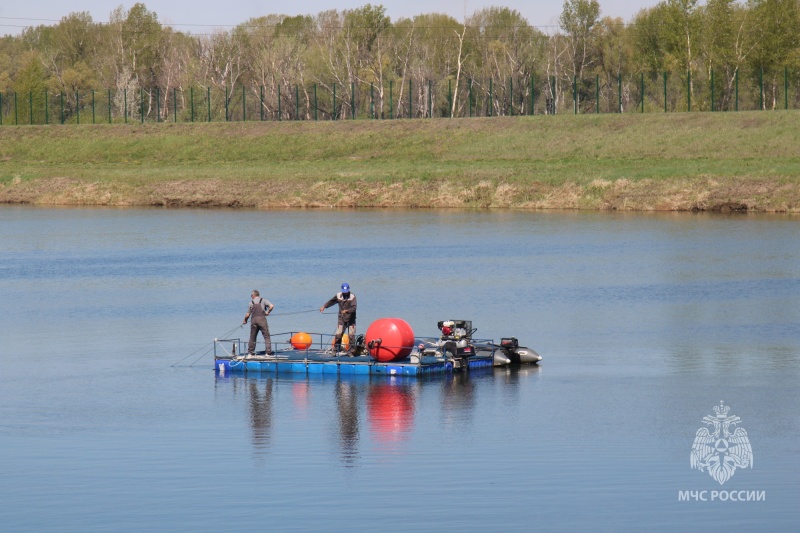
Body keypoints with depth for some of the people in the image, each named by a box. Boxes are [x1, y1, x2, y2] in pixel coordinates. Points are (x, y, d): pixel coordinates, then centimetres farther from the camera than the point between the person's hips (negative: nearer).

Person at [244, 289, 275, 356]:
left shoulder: (251, 303, 11)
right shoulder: (263, 301, 8)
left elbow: (248, 315, 10)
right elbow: (271, 306, -7)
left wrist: (245, 321, 27)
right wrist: (268, 312, 10)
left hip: (253, 320, 2)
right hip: (262, 319, -2)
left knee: (252, 337, 12)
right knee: (266, 336, 0)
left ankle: (250, 352, 16)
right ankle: (269, 351, -8)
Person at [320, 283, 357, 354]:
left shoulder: (352, 297, -10)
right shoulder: (338, 295, 2)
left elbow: (354, 307, -21)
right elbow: (331, 301, 18)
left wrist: (347, 310, -37)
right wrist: (324, 307, 9)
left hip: (351, 319, -2)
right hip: (341, 319, 2)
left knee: (351, 335, -2)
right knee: (338, 335, -5)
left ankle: (350, 351, 7)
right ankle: (336, 351, 5)